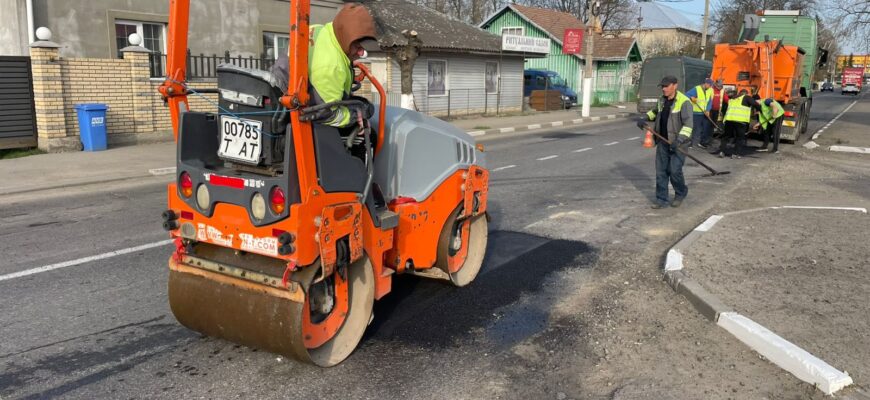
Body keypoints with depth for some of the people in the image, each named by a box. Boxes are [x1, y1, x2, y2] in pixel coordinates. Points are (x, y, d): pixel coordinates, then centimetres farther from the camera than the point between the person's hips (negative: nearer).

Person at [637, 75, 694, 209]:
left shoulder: (684, 102, -14)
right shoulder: (662, 100, 9)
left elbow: (688, 124, -20)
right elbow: (655, 112, 31)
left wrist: (680, 139, -32)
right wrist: (645, 118, 12)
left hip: (677, 143, -7)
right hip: (662, 142, 7)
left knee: (674, 170, -7)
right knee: (661, 171, 5)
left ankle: (680, 194, 20)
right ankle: (661, 200, 12)